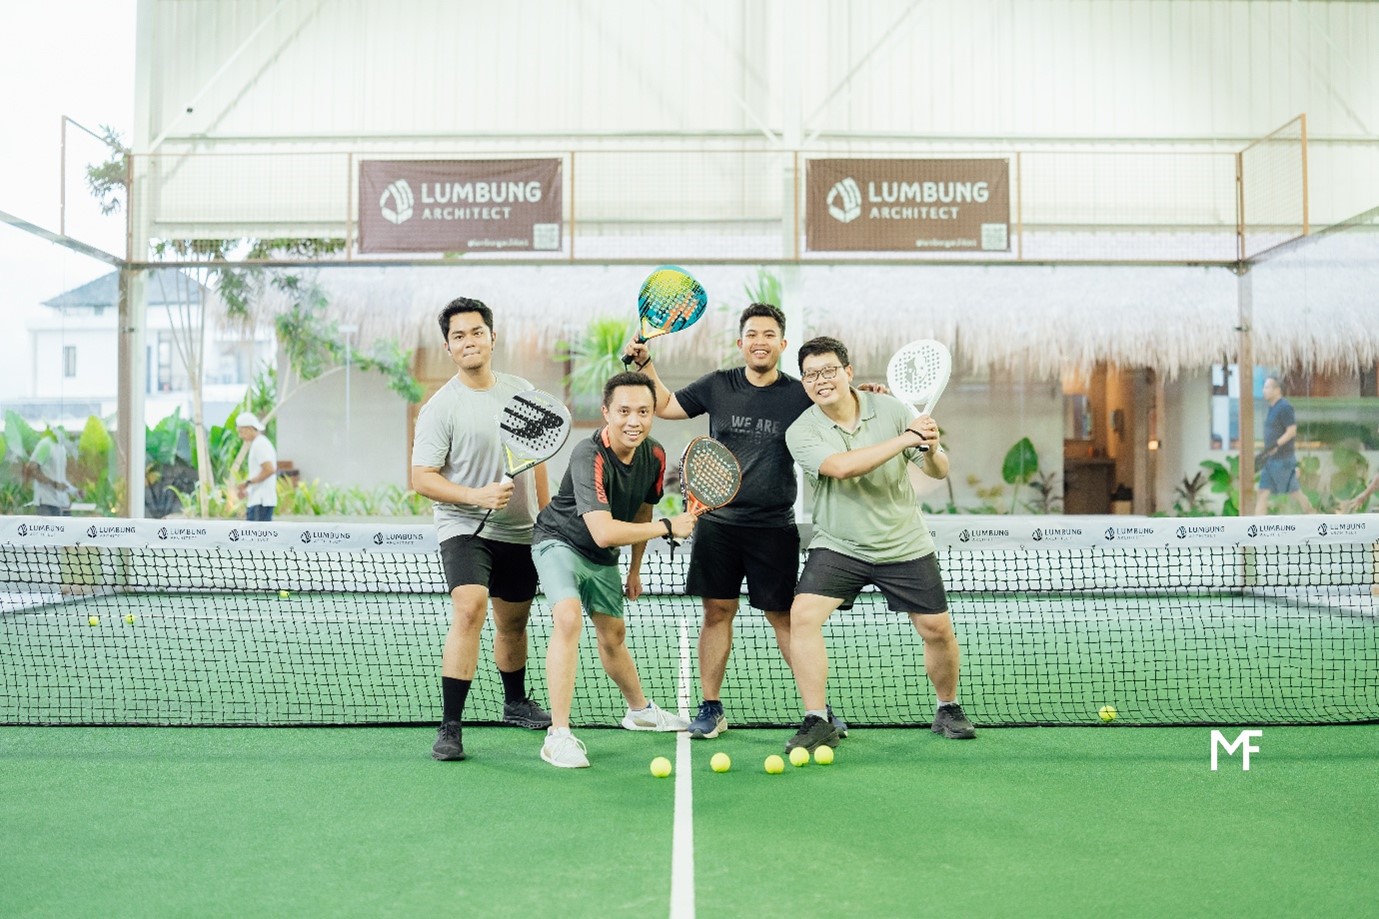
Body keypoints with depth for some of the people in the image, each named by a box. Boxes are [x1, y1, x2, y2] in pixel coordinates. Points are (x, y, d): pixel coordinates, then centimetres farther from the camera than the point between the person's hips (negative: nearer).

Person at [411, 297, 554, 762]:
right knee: (468, 609, -25)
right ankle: (450, 727, -19)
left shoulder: (521, 390, 5)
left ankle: (516, 703, 41)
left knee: (513, 622, 17)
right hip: (466, 530, -5)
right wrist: (477, 496, -27)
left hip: (520, 532, 5)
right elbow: (421, 478, -14)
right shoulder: (440, 407, -11)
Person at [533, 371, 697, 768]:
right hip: (560, 542, -7)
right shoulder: (590, 457, -33)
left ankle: (640, 710, 45)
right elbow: (604, 532, -42)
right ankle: (558, 735, -24)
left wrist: (635, 571, 16)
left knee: (613, 634, 21)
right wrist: (669, 527, -33)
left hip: (603, 558, 7)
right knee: (568, 619, -30)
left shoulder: (654, 455, -10)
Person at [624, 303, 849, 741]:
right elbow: (664, 405, 18)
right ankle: (711, 708, 17)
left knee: (784, 616, 2)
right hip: (718, 521, 2)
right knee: (717, 612, 6)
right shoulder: (718, 386, 5)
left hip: (774, 527, -1)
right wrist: (645, 364, 8)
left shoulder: (799, 395, 0)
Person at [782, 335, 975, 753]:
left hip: (905, 545, 1)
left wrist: (931, 451, -28)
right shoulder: (800, 432, -11)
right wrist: (904, 438, -32)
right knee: (802, 614, -19)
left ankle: (948, 709, 30)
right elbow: (841, 467, -29)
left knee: (937, 629, 2)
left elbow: (939, 471, -5)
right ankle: (817, 721, -8)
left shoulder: (890, 409, -7)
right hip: (838, 546, -1)